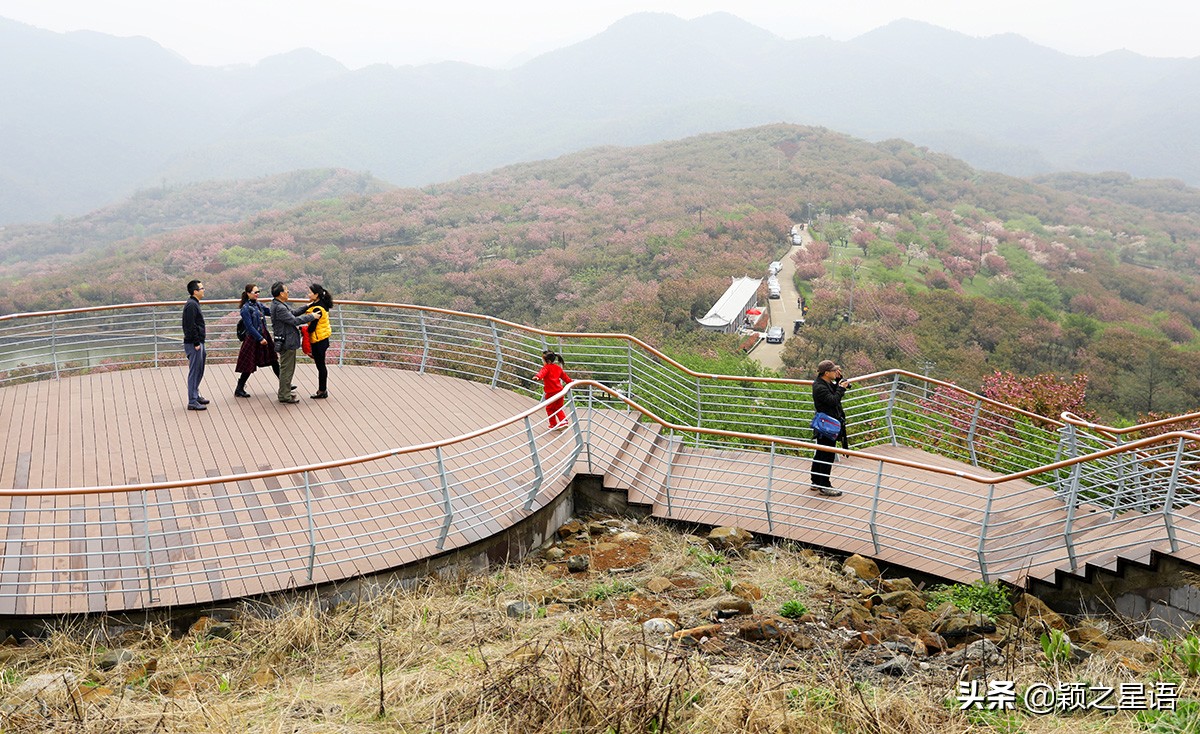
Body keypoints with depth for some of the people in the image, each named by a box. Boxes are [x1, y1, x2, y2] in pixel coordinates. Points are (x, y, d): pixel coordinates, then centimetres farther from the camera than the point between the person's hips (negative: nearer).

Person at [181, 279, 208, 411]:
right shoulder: (191, 305, -17)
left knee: (199, 371, 18)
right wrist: (196, 343, -20)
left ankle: (195, 395, 29)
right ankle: (192, 402, -2)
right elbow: (191, 326, -21)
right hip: (194, 344, -10)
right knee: (194, 372, -6)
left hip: (198, 343, 10)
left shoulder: (194, 304, 16)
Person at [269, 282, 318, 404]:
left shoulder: (280, 304, 9)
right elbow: (294, 320, -25)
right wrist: (311, 317, -18)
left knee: (286, 368, 21)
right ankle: (284, 396, 7)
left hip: (287, 341, 11)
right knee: (287, 369, -1)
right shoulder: (279, 308, -24)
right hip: (286, 342, -11)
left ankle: (285, 391, 32)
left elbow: (293, 313, 18)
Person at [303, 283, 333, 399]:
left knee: (320, 365, 0)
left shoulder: (317, 309, -22)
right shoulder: (321, 304, 7)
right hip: (322, 339, 9)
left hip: (318, 340, -9)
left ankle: (322, 391, 9)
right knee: (321, 365, 15)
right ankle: (322, 390, 22)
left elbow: (312, 327, -20)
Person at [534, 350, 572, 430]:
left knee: (549, 408, 12)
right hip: (559, 391, 7)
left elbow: (543, 372, -32)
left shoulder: (547, 367, -9)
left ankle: (553, 425, 17)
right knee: (558, 408, 20)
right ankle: (563, 421, 3)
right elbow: (564, 376, 26)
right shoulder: (558, 367, 13)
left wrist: (538, 376, -52)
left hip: (551, 392, -6)